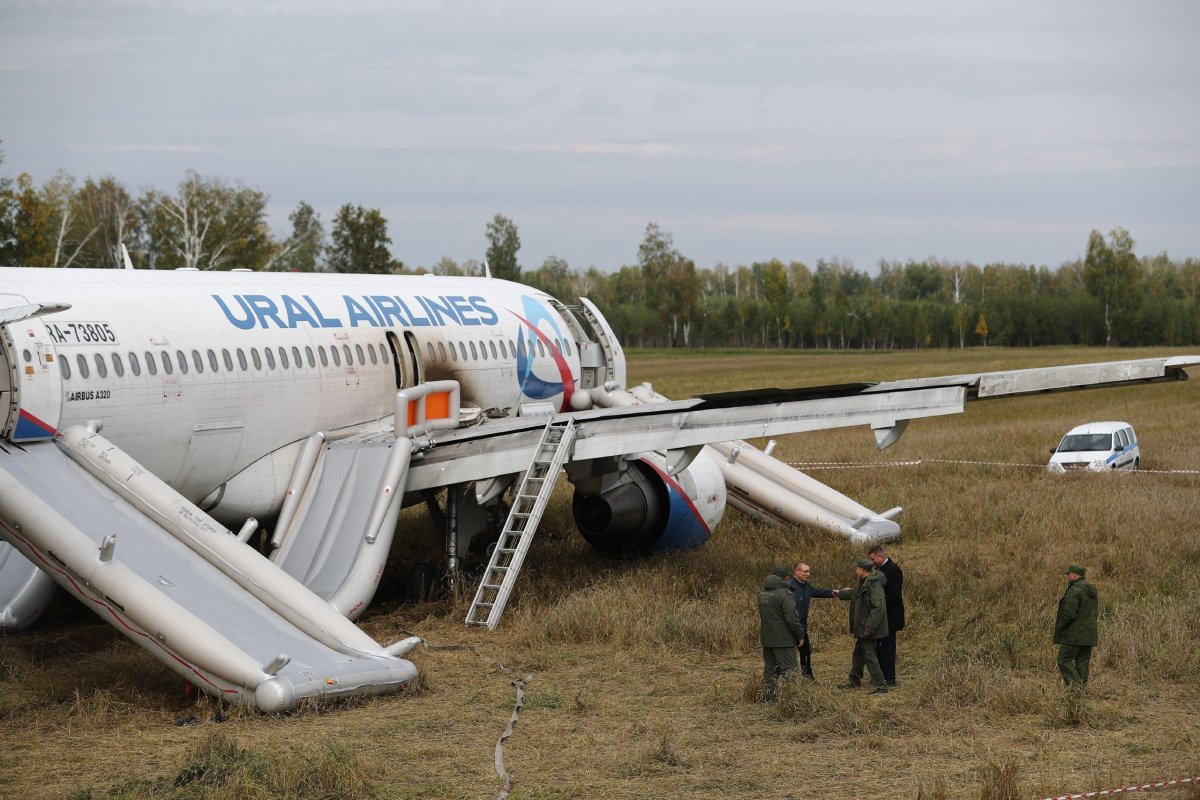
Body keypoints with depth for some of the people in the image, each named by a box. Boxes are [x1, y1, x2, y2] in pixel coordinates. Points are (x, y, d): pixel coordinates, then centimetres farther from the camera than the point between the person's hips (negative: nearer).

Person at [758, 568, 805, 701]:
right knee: (788, 668, -3)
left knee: (770, 667, 16)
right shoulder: (783, 593, -17)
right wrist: (799, 636, -8)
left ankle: (767, 696, 19)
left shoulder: (762, 593, 10)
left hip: (766, 639, 8)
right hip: (783, 640, -8)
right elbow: (792, 618, -18)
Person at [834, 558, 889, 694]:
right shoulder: (862, 583, 9)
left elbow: (878, 607, -29)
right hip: (861, 627, 10)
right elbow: (853, 593, 32)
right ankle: (854, 681, 35)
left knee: (869, 655, -7)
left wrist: (870, 627, -28)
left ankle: (881, 686, -2)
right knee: (858, 653, 21)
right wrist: (839, 593, 43)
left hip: (868, 628, -10)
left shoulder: (875, 585, -23)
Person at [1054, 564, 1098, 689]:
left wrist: (1059, 626, -6)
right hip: (1090, 635, 9)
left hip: (1075, 635, -9)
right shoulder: (1092, 591, 14)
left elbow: (1069, 614, -20)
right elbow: (1096, 612, 20)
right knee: (1083, 662, 11)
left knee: (1064, 660, -4)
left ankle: (1075, 685, -16)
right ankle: (1083, 686, 9)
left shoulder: (1074, 591, -16)